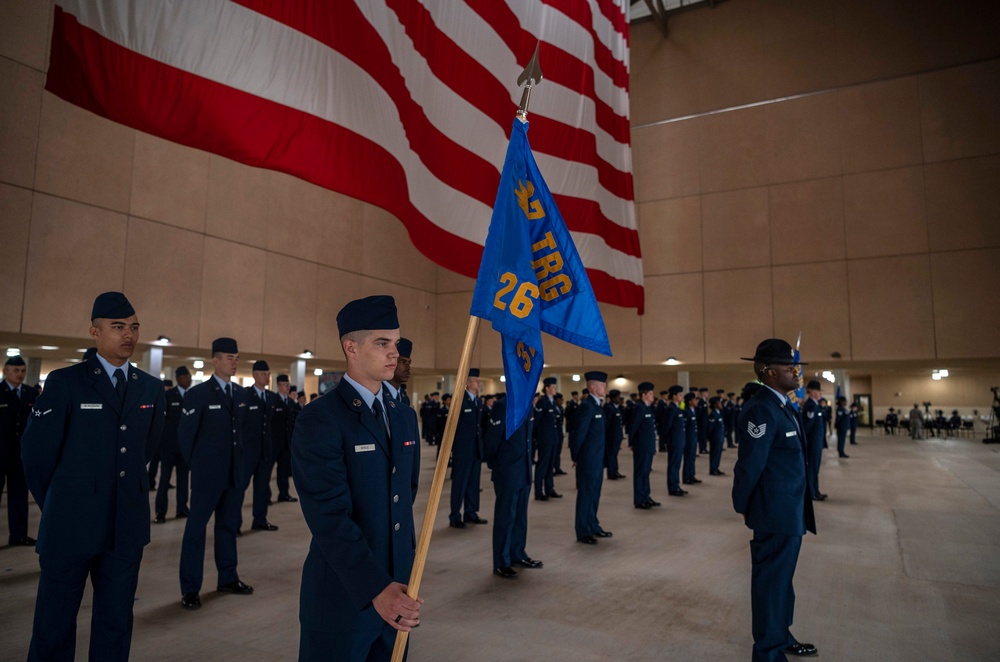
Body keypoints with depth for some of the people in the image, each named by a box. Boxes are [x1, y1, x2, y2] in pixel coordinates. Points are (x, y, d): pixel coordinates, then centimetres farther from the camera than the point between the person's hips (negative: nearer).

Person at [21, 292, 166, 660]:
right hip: (71, 526, -3)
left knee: (116, 621, 13)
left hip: (127, 526, 3)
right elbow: (36, 452, -2)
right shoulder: (64, 382, -6)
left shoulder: (152, 388, 6)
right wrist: (56, 505, 6)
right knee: (54, 627, 8)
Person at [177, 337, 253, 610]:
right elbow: (185, 434, -6)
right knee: (196, 528, 3)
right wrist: (197, 466, 1)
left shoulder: (242, 394, 8)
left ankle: (228, 579, 26)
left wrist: (238, 460, 13)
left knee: (229, 526, 14)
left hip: (235, 473, 6)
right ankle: (190, 589, 12)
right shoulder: (198, 393, -9)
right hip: (207, 474, -6)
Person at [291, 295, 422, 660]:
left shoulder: (404, 418, 7)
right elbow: (330, 516, -24)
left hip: (398, 585, 6)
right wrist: (375, 588, -30)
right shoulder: (319, 419, -16)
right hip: (343, 592, -6)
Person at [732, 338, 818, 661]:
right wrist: (742, 508, -9)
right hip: (776, 514, -9)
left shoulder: (782, 406, 10)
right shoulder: (762, 410, -23)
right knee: (771, 581, 5)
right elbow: (749, 465, -21)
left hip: (790, 512, 9)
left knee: (781, 578, 22)